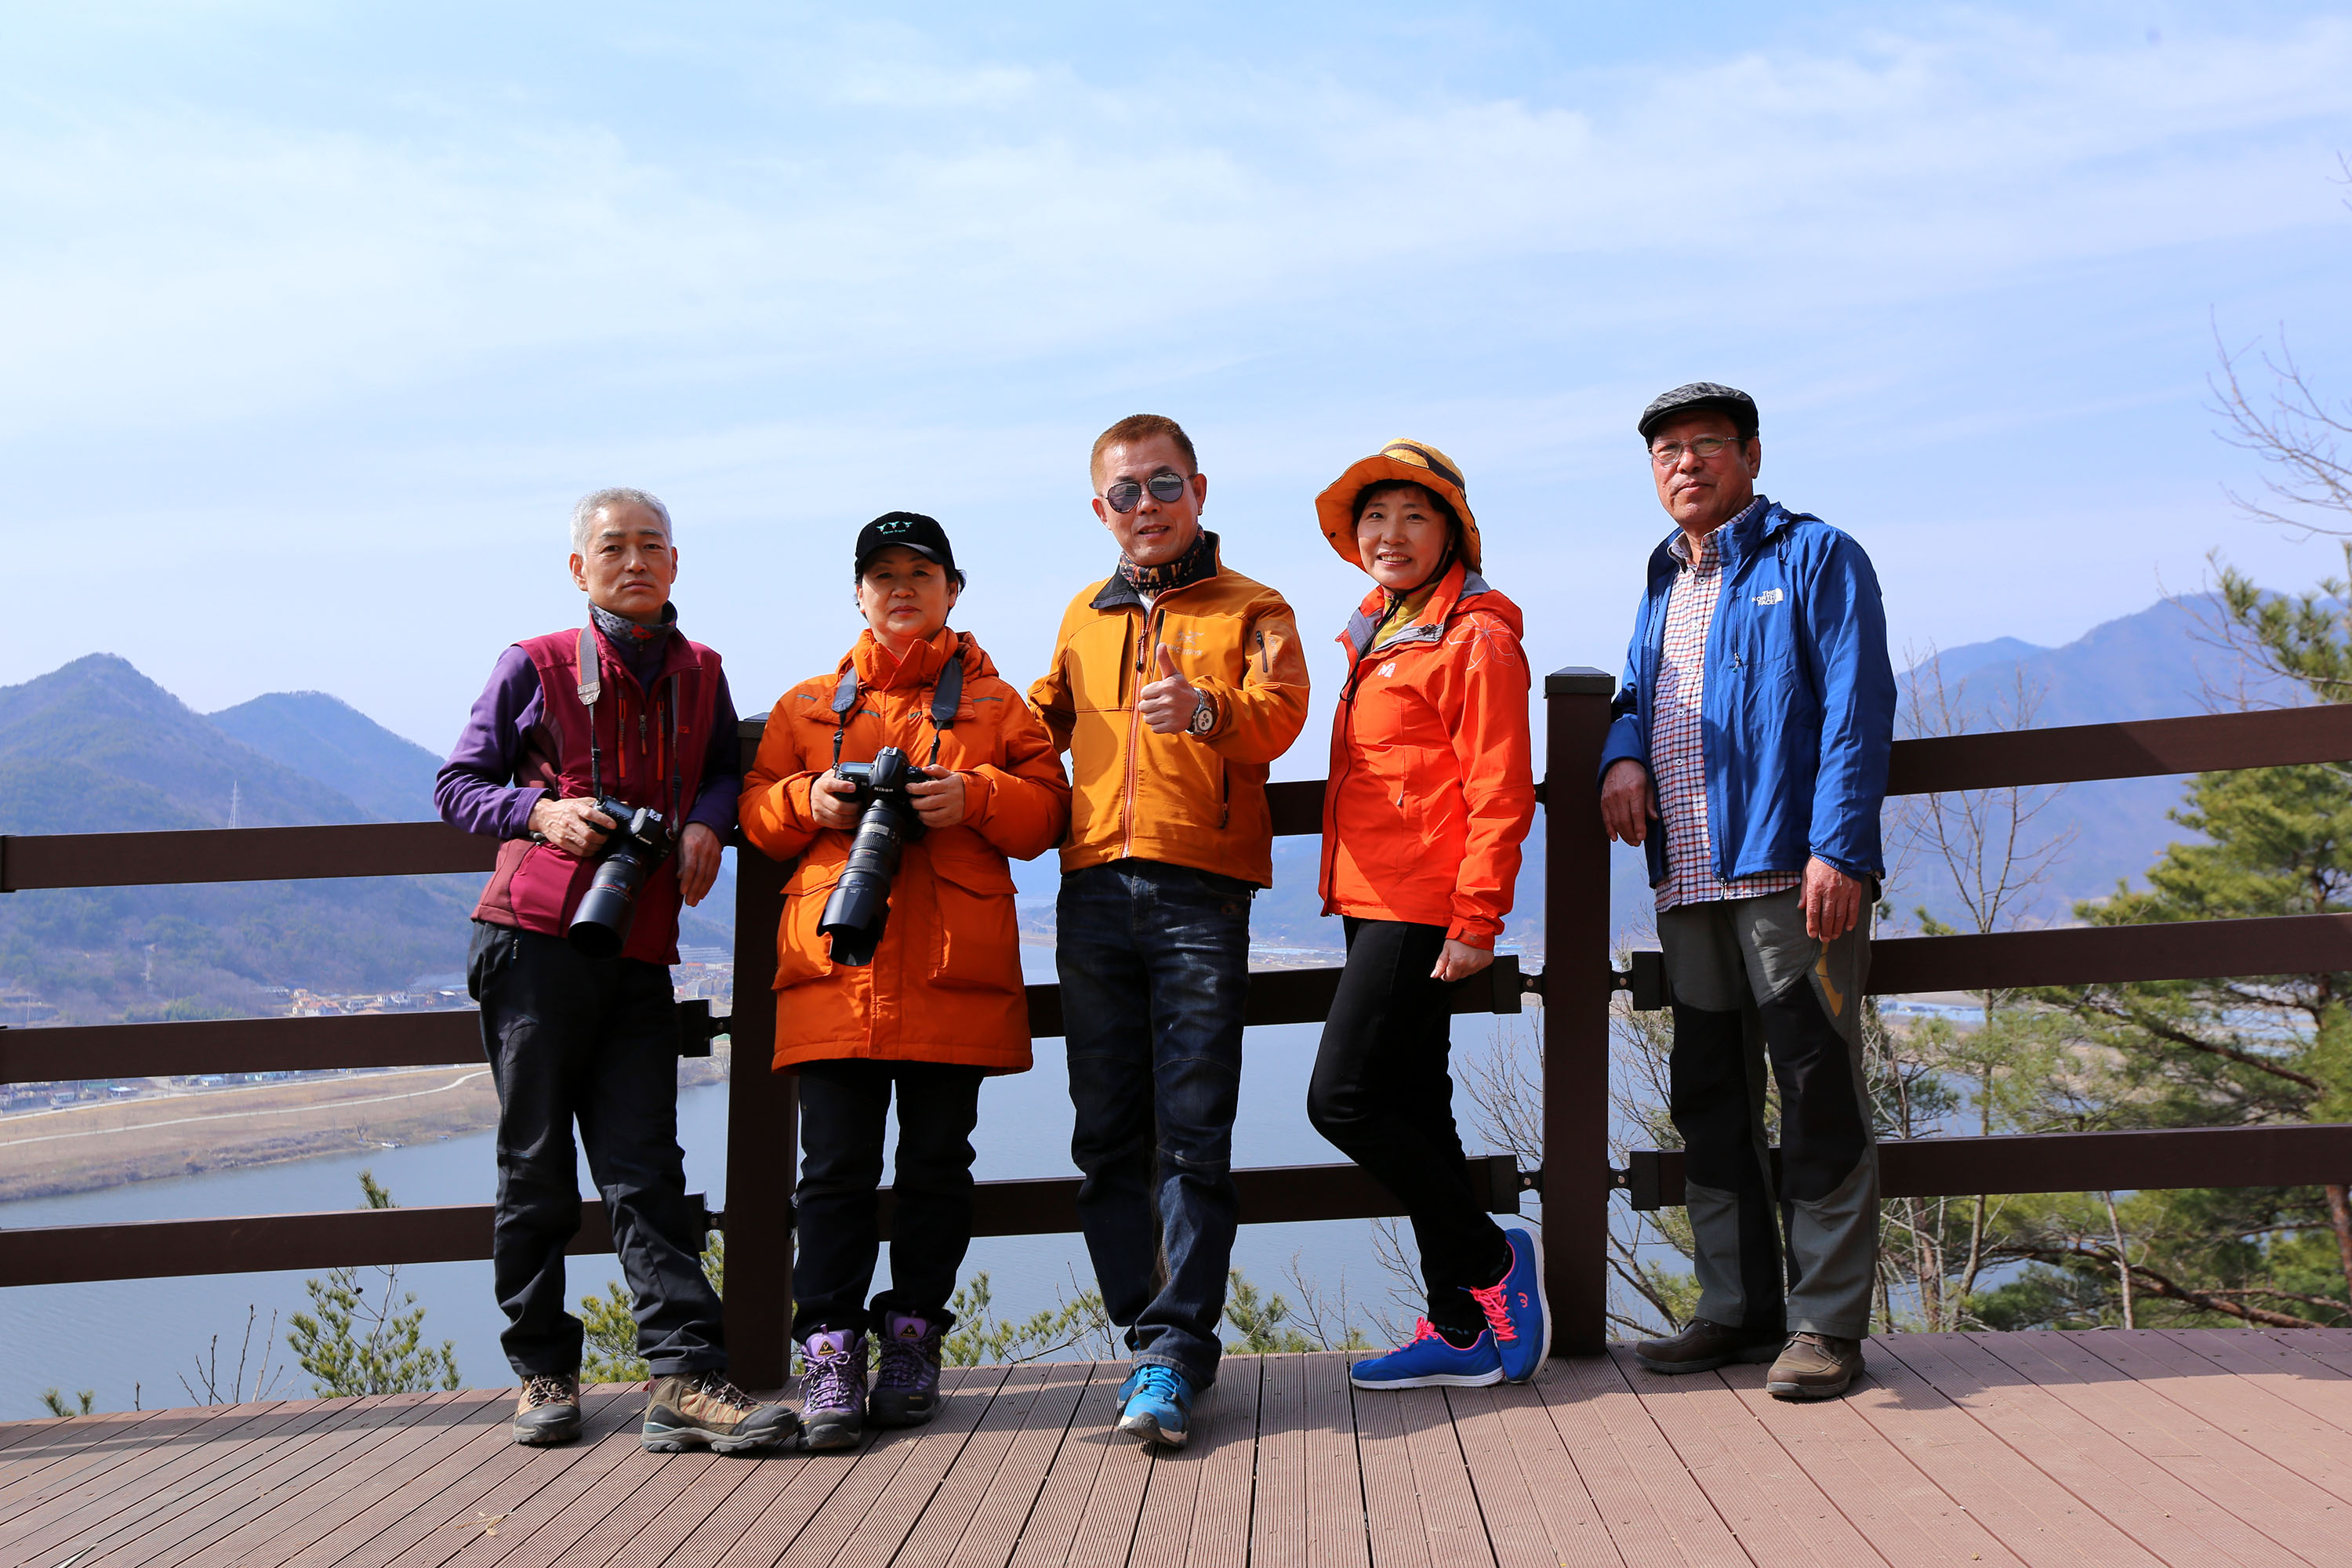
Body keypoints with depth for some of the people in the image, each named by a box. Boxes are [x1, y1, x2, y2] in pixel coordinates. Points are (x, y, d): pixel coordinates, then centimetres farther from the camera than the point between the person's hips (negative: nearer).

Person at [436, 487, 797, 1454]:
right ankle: (543, 1370, 15)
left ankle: (685, 1378, -9)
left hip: (639, 955, 2)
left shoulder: (700, 675, 12)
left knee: (646, 1169, -3)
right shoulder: (532, 669, 3)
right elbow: (457, 785, 7)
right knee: (536, 1165, 4)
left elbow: (728, 768, 23)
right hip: (533, 943, -2)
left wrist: (707, 819, 0)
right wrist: (539, 811, -13)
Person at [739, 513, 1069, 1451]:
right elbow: (755, 812, 16)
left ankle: (912, 1339, 17)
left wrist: (976, 797, -11)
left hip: (954, 970, 0)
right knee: (836, 1165, -3)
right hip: (834, 965, 1)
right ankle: (830, 1349, 1)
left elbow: (1047, 811, 7)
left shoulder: (995, 705, 14)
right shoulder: (807, 705, 18)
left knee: (936, 1163, 5)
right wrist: (806, 801, -5)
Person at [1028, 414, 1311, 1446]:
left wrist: (1206, 711, -30)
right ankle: (1150, 1338, 13)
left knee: (1193, 1135, -8)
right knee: (1108, 1136, 4)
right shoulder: (1084, 618, 22)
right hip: (1094, 890, 5)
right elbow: (1043, 718, 35)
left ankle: (1176, 1350, -7)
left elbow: (1278, 714, -10)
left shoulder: (1251, 612, 8)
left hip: (1202, 893, -4)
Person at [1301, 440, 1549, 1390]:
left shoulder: (1476, 639, -9)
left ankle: (1493, 1258, 5)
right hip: (1370, 903, 9)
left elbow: (1500, 793, -14)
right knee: (1411, 1110, 10)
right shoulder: (1377, 638, 18)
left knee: (1343, 1100, -12)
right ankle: (1461, 1330, 17)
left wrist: (1476, 919, -18)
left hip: (1421, 910, -9)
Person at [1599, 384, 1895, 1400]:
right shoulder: (1663, 580, 20)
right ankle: (1740, 1308, 19)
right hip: (1688, 880, 7)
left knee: (1818, 1095, -4)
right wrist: (1624, 754, 7)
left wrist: (1836, 847, -19)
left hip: (1792, 871, -7)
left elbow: (1856, 707, -9)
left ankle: (1826, 1322, 3)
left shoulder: (1816, 556, 0)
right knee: (1709, 1098, 10)